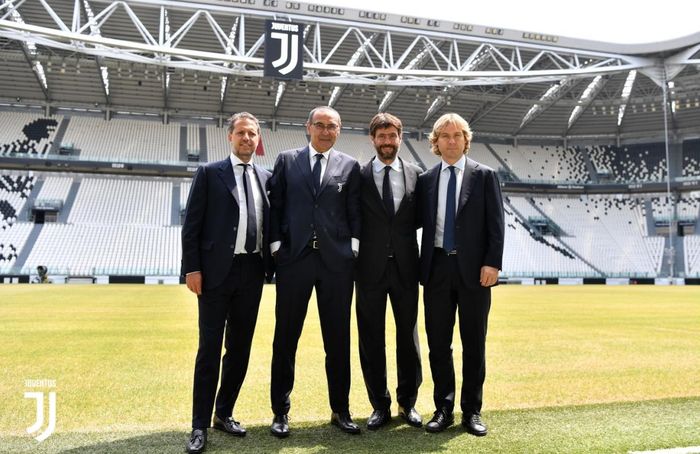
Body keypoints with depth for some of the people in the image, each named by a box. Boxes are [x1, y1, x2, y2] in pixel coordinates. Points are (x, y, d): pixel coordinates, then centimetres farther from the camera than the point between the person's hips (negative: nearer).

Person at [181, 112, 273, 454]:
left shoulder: (266, 177, 12)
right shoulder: (209, 173, 2)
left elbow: (270, 224, 13)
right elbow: (191, 224, -3)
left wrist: (270, 267, 3)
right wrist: (192, 268, -10)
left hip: (252, 272, 4)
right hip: (217, 271, -4)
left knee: (240, 347, 11)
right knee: (210, 349, 0)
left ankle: (224, 414, 25)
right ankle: (200, 425, 10)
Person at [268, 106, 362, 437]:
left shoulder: (349, 166, 10)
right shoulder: (286, 160, 9)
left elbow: (354, 212, 8)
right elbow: (275, 206, 6)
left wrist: (353, 247, -2)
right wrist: (276, 245, -2)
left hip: (336, 260, 1)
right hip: (293, 257, 0)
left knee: (338, 337, 7)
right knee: (286, 337, 5)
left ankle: (340, 410, 21)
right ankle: (280, 412, 18)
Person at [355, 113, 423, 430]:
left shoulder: (416, 174, 5)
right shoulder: (358, 176, 1)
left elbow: (421, 217, 10)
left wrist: (397, 227, -2)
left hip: (405, 266, 1)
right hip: (370, 267, -1)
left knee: (408, 336, 10)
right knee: (371, 339, 6)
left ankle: (408, 402, 26)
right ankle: (380, 406, 20)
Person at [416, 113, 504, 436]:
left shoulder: (484, 176, 3)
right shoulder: (426, 180, 11)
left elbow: (495, 224, -2)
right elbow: (421, 222, 9)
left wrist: (492, 263, -12)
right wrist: (422, 267, -2)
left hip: (474, 269, -2)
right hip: (437, 267, 2)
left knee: (474, 343, 6)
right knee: (438, 342, 6)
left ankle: (472, 411, 18)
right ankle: (444, 409, 19)